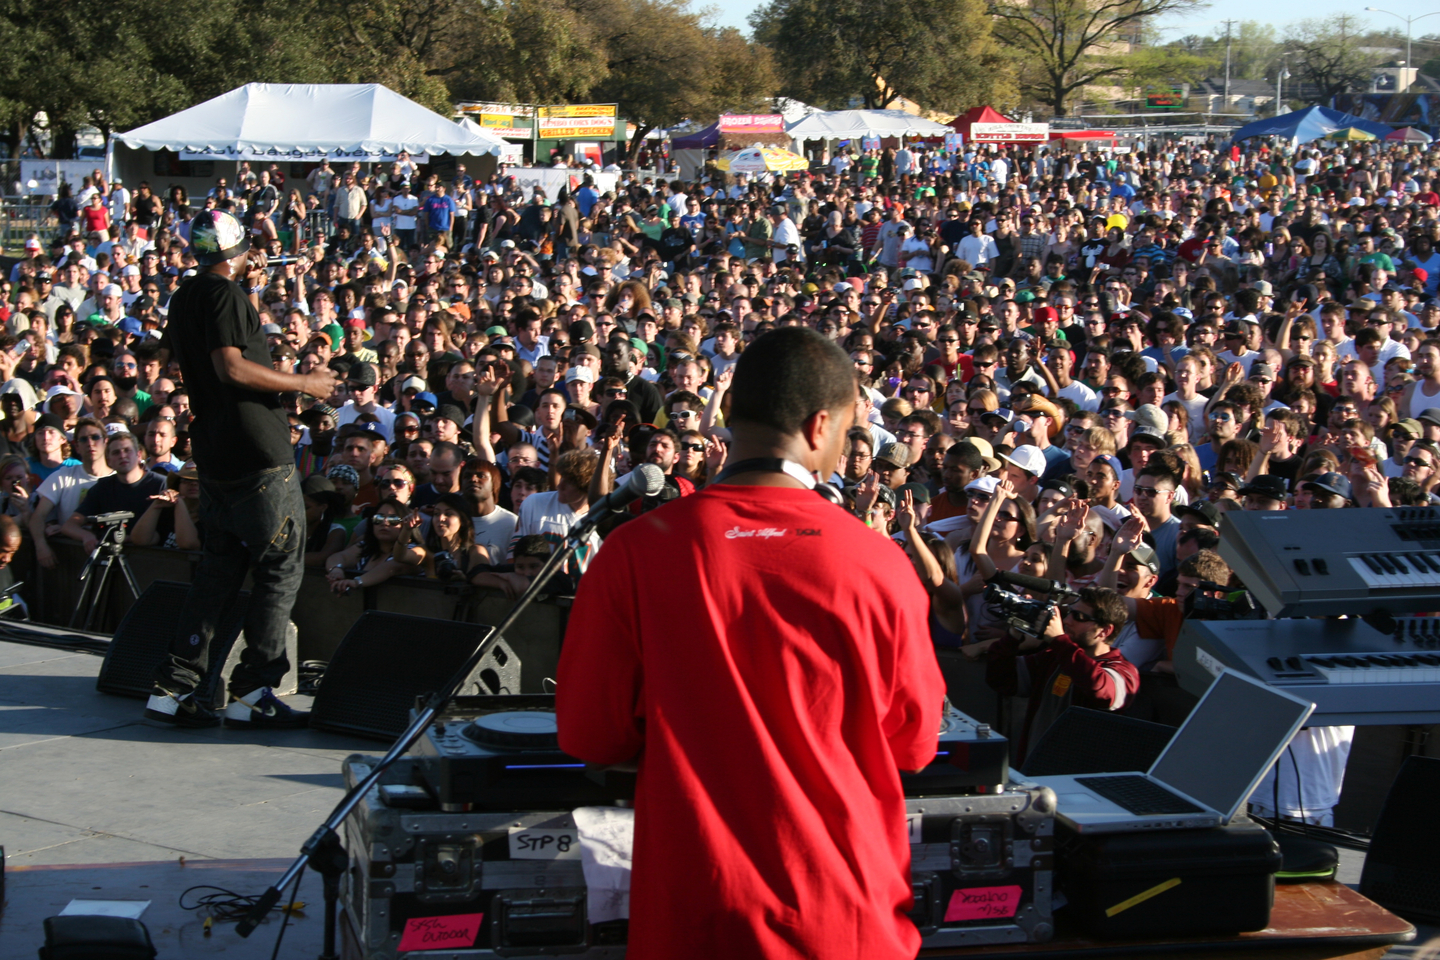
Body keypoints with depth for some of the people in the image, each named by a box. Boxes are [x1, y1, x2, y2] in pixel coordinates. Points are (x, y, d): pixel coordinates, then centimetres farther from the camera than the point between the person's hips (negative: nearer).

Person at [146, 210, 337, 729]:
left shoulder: (186, 297, 15)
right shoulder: (225, 294, -12)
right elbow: (232, 367, -22)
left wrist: (250, 290, 25)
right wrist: (303, 383, -15)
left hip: (214, 451, 9)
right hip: (258, 452, -9)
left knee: (219, 569, 12)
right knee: (281, 567, -1)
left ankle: (173, 686, 8)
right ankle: (252, 691, -2)